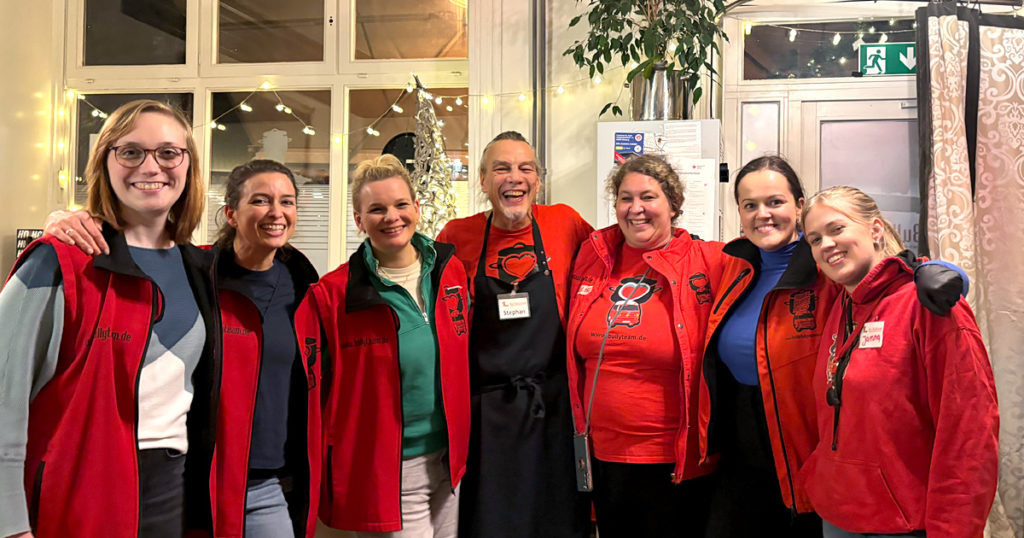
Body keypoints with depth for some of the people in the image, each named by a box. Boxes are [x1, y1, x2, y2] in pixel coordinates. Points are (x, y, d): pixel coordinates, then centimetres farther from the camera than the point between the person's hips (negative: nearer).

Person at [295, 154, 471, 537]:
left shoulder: (451, 272, 3)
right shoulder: (332, 296, -9)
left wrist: (464, 449, 13)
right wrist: (317, 475, -10)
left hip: (449, 466, 4)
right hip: (383, 476, -4)